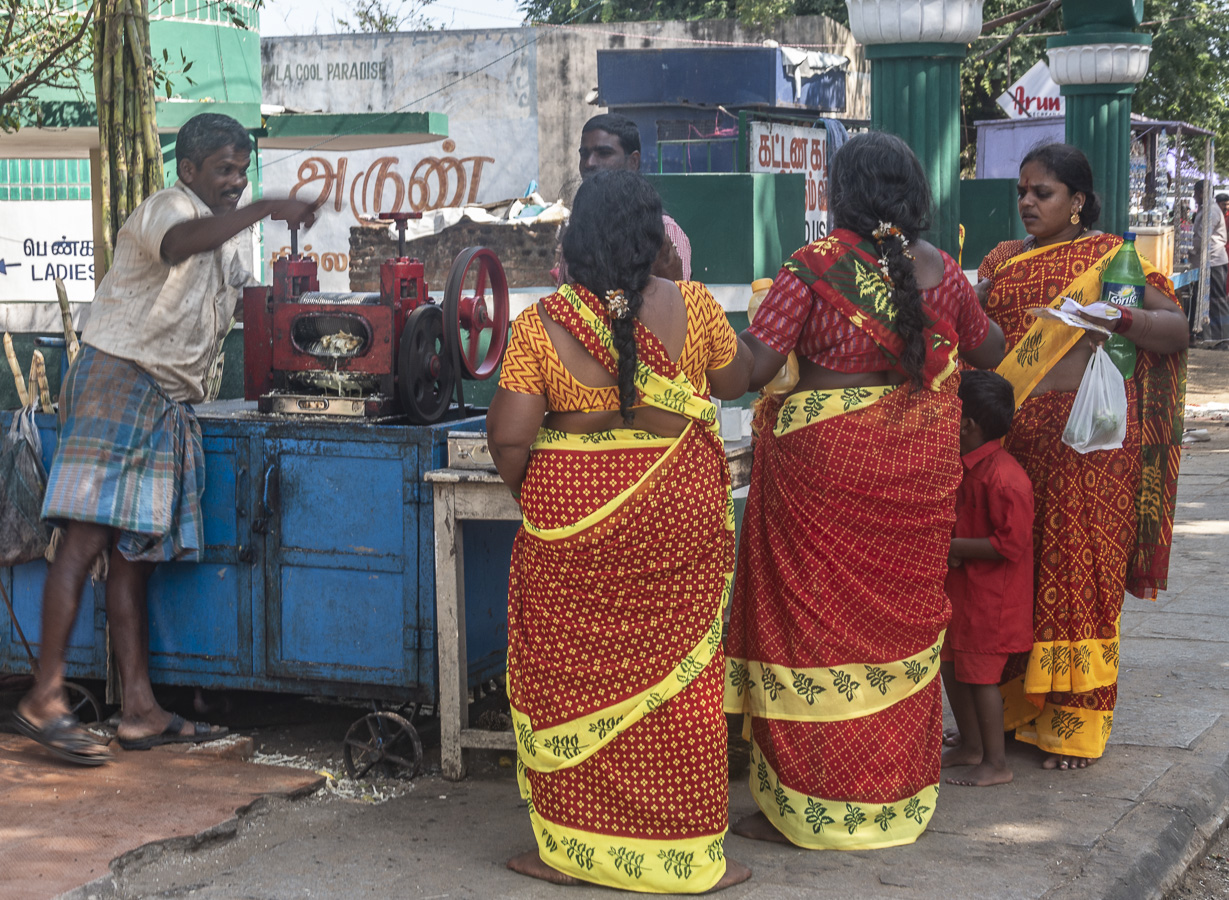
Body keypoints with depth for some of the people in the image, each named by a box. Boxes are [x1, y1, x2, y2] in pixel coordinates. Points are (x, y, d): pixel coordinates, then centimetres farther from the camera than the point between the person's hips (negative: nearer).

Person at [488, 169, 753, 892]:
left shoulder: (542, 325, -9)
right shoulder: (691, 306, -6)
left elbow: (509, 435, -12)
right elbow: (737, 379, 10)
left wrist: (530, 495, 6)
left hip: (573, 514, -1)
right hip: (679, 514, 1)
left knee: (573, 676, 11)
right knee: (673, 677, 9)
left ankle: (570, 847, 17)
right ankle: (686, 856, 17)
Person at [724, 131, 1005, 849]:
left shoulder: (816, 265, -11)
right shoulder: (940, 270, 2)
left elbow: (753, 367, -16)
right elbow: (990, 352, 18)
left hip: (827, 464, -4)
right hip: (920, 468, 4)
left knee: (816, 621, 4)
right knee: (900, 619, 14)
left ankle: (807, 805, 9)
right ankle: (897, 796, 24)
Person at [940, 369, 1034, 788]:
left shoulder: (1003, 477, -24)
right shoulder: (965, 466, 8)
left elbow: (1010, 544, -26)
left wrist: (955, 547, -21)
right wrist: (944, 542, 3)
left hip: (990, 595, -10)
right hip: (961, 589, 10)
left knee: (979, 673, -3)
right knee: (951, 663, 16)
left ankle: (995, 763, 8)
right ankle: (971, 745, 31)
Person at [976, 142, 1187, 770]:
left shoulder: (1109, 258, 1)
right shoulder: (1001, 260, 15)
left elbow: (1176, 328, -5)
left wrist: (1118, 317, -21)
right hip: (1010, 436, 5)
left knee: (1079, 575, -3)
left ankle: (1076, 724, 6)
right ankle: (1017, 706, 18)